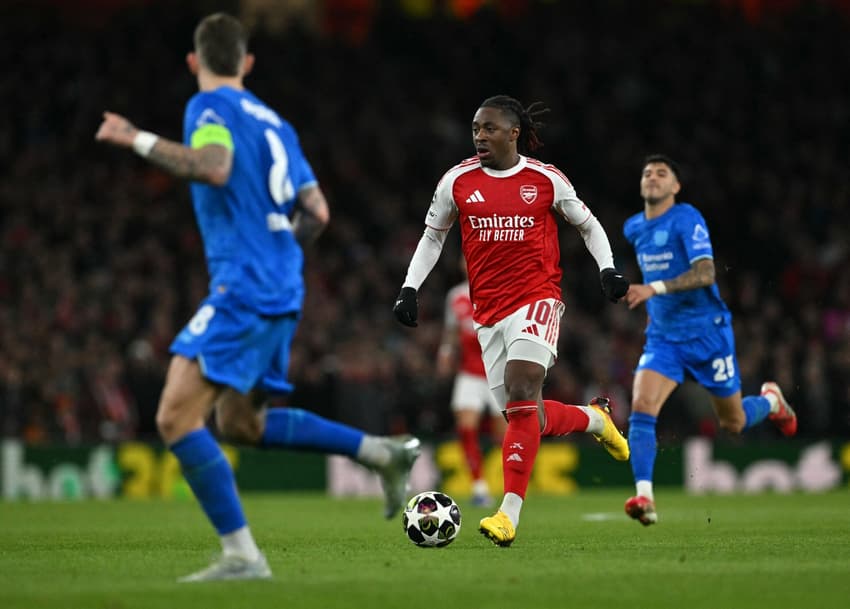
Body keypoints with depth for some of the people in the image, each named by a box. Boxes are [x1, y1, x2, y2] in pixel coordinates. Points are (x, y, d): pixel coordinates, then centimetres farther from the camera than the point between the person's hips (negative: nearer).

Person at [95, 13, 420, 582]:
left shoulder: (210, 106, -4)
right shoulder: (274, 121, 20)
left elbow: (214, 168, -25)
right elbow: (317, 213, 19)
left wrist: (138, 140, -17)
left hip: (241, 288, -9)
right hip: (281, 291, 9)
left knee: (176, 417, -10)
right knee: (240, 423, 21)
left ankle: (242, 555, -16)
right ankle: (382, 452, 16)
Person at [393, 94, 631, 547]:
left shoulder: (545, 180, -1)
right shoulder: (457, 182, 4)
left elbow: (588, 225, 13)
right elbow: (432, 236, 17)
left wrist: (608, 269, -2)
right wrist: (409, 289, 7)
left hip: (536, 300, -4)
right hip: (489, 312, 4)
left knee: (521, 394, -23)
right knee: (525, 416, 4)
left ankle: (510, 513, -25)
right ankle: (594, 419, 37)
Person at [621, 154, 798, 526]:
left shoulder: (686, 219, -14)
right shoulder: (634, 228, 7)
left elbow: (705, 273, -26)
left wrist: (655, 289, -36)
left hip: (706, 334, -4)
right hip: (662, 337, 5)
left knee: (734, 424, 9)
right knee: (641, 407, -21)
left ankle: (770, 400, 43)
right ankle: (644, 497, -25)